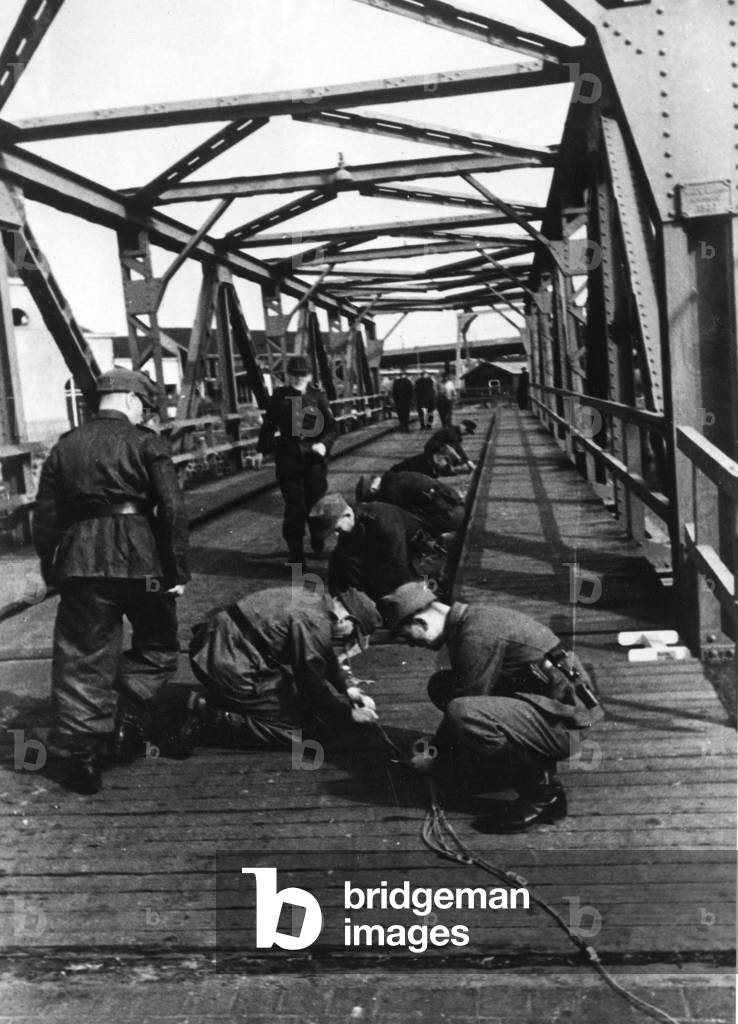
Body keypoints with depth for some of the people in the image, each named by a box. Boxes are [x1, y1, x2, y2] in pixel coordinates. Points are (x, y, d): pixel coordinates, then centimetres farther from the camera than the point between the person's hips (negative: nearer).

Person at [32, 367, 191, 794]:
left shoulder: (65, 446, 10)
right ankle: (130, 719, 10)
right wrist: (178, 570, -4)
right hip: (139, 560, -3)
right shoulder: (145, 442, -2)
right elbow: (173, 510, -9)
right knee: (158, 643, 19)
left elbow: (45, 517, 10)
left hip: (79, 563, 3)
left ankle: (84, 755, 9)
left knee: (82, 659, 8)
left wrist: (52, 572, 18)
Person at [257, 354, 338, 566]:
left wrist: (324, 444, -16)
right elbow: (269, 425, 14)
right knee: (294, 508, -3)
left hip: (314, 459, 0)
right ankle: (295, 553, 6)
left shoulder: (317, 397, 2)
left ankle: (318, 545, 30)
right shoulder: (280, 396, 5)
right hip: (288, 459, 0)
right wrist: (262, 449, 11)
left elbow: (332, 428, 1)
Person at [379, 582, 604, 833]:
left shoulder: (478, 635, -21)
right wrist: (434, 747, 21)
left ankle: (543, 792, -11)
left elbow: (465, 713, -17)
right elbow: (464, 694, 22)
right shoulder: (473, 618, 10)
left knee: (462, 714, -32)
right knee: (441, 684, 11)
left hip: (559, 721, -10)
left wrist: (436, 766, -3)